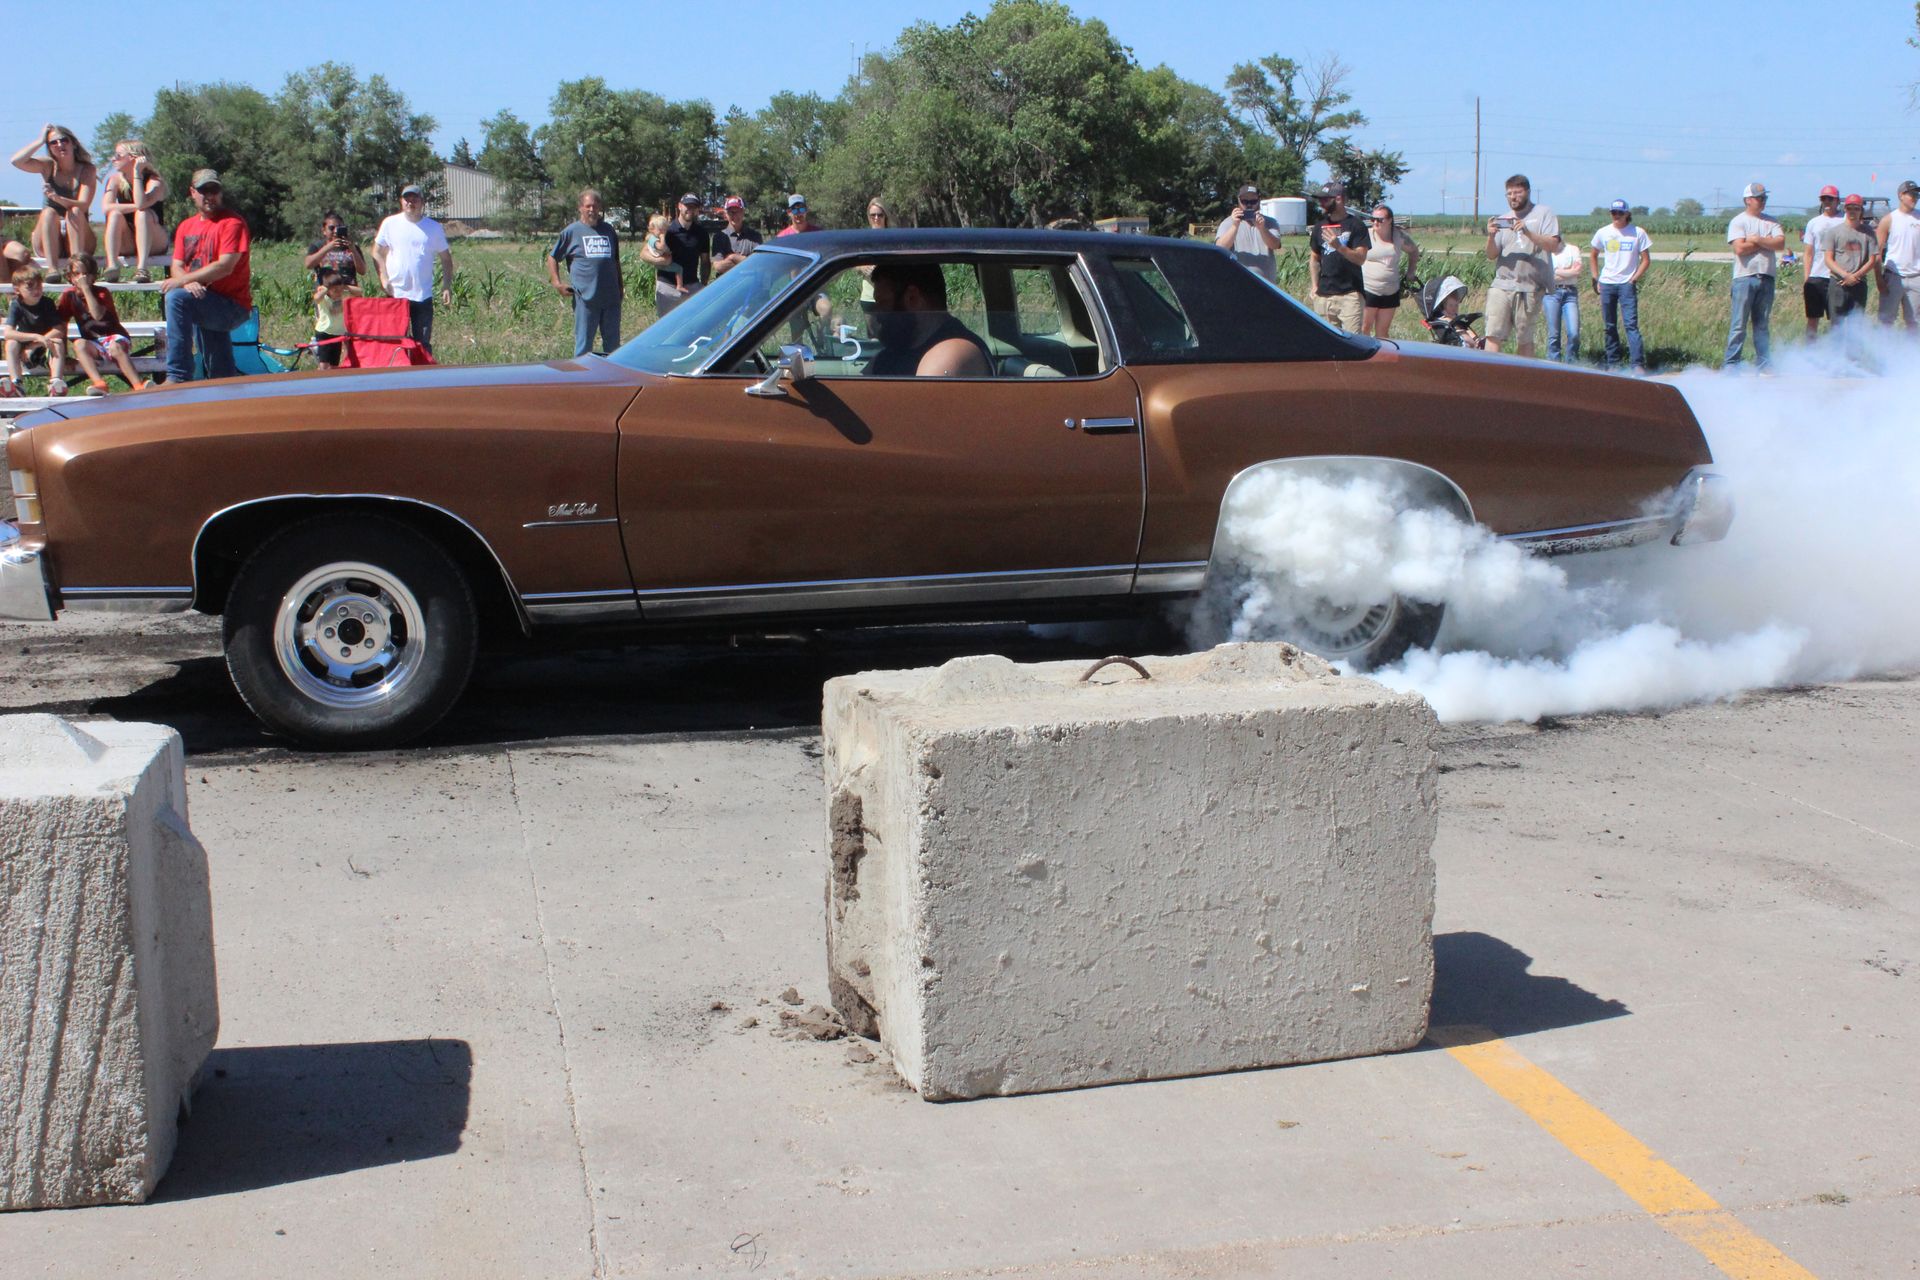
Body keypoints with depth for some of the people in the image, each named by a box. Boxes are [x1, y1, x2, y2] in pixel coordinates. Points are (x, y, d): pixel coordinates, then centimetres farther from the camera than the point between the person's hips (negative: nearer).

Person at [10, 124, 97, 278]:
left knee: (74, 211, -28)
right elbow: (16, 161, -10)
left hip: (79, 239, -2)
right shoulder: (48, 166, 7)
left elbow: (83, 205, -16)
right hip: (48, 243, 2)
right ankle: (52, 269, -45)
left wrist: (57, 198, -33)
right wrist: (40, 140, -6)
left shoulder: (87, 170, -1)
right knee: (48, 212, -27)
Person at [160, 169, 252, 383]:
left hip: (233, 306, -7)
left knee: (176, 298, -29)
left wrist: (182, 280, -21)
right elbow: (176, 266, 7)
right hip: (207, 304, 7)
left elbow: (225, 266, -18)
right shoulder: (186, 226, 15)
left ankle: (178, 376, -30)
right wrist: (189, 283, -17)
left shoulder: (233, 223, -7)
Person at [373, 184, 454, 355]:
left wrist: (447, 286, -2)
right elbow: (377, 252, 8)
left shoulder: (434, 228, 4)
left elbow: (446, 258, 8)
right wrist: (383, 278, -5)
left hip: (423, 296, 0)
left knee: (423, 343, 3)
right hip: (395, 294, 0)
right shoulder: (390, 224, 3)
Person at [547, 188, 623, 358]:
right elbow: (552, 258, 8)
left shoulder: (608, 230, 13)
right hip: (585, 298, -4)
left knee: (613, 344, 9)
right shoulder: (572, 231, 2)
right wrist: (557, 283, -2)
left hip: (611, 297, 4)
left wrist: (621, 286, 21)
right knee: (583, 344, -1)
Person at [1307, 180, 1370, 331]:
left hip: (1349, 295, -5)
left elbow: (1361, 258, -11)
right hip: (1323, 295, 5)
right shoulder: (1321, 225, 14)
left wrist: (1339, 246, -26)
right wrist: (1315, 286, 12)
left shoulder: (1355, 225, -2)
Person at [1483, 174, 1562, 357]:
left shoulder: (1543, 214, 7)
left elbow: (1553, 245, -6)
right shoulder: (1502, 219, 17)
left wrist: (1528, 233, -17)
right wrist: (1491, 237, -9)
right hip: (1501, 285, 3)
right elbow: (1491, 256, 11)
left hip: (1530, 288, -3)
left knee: (1524, 339, 3)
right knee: (1493, 335, -9)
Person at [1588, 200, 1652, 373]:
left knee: (1631, 324, -12)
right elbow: (1593, 255, 18)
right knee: (1610, 326, 7)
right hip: (1607, 284, 3)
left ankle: (1638, 364, -15)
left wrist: (1634, 279, -7)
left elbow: (1646, 260, 2)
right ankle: (1612, 363, 16)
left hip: (1627, 285, -3)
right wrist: (1596, 279, 10)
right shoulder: (1603, 233, 5)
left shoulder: (1638, 233, -2)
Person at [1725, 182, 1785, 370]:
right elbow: (1740, 249, -13)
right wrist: (1768, 242, -4)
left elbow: (1781, 243, -1)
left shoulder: (1771, 222, 14)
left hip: (1766, 278, 4)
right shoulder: (1738, 221, 1)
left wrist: (1758, 239, -9)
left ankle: (1765, 364, 10)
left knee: (1763, 324, 8)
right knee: (1739, 324, -4)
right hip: (1745, 277, -4)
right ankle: (1732, 364, -2)